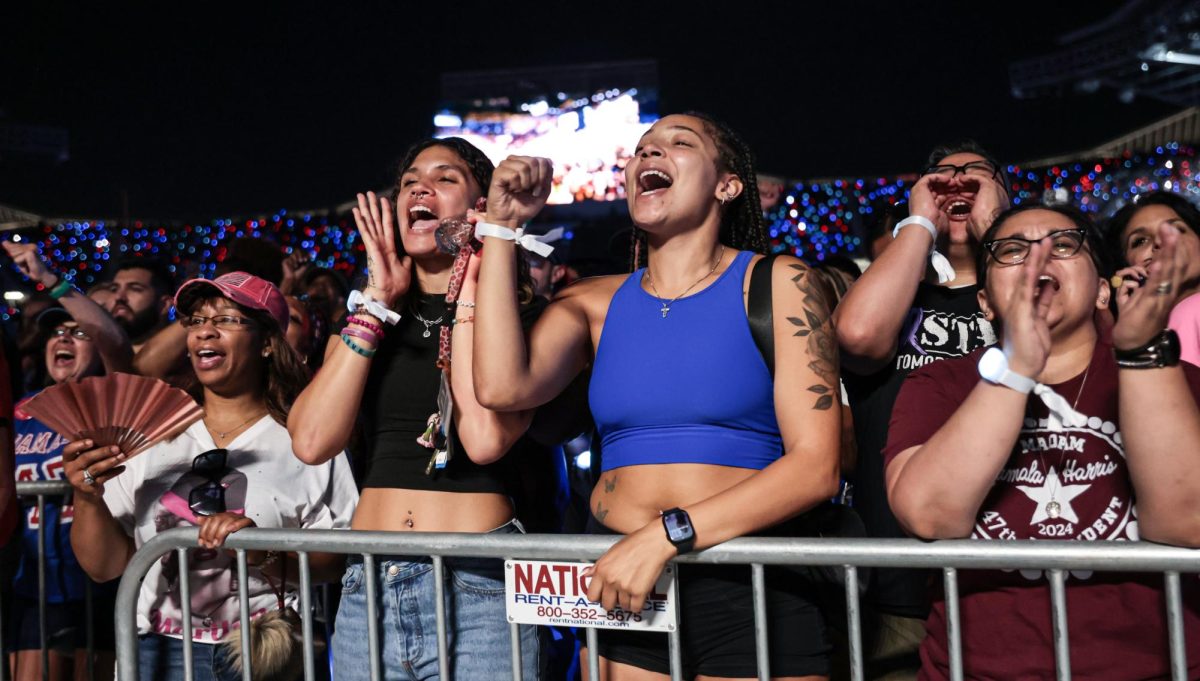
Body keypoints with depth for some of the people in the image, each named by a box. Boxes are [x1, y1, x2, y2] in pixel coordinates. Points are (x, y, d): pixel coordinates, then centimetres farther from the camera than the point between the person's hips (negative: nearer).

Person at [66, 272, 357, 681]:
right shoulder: (151, 436, 8)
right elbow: (104, 567, 6)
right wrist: (88, 499, -10)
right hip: (158, 648, 2)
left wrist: (264, 551, -22)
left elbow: (333, 563, -7)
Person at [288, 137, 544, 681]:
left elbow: (486, 439, -19)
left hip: (476, 588, -4)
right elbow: (312, 441, -3)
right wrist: (378, 302, -2)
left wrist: (469, 285, -10)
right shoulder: (367, 316, 12)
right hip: (369, 585, 4)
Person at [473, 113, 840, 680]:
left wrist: (668, 533, -20)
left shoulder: (774, 283, -1)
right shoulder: (596, 302, 9)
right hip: (616, 588, 3)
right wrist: (502, 228, -3)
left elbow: (816, 467, -10)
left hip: (748, 590, -2)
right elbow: (502, 386, -10)